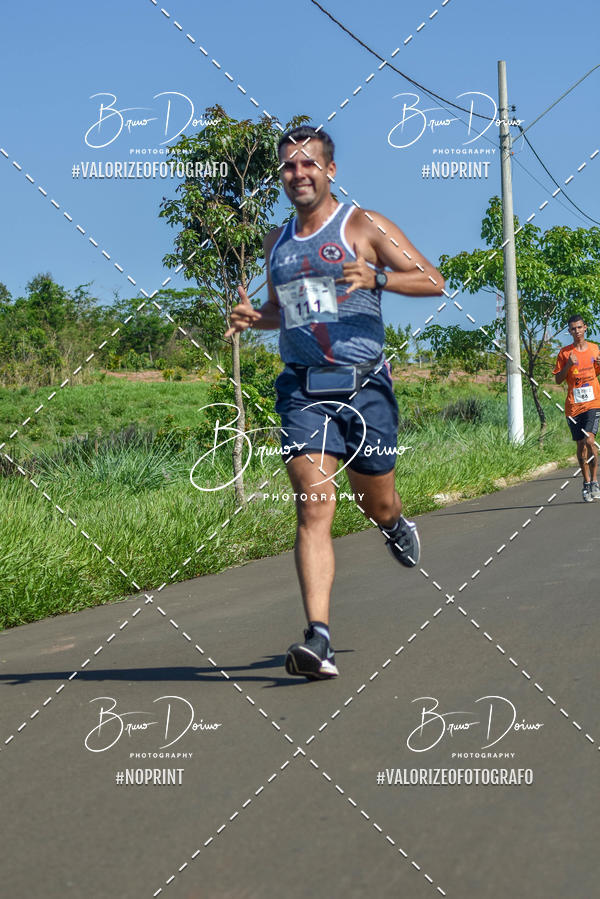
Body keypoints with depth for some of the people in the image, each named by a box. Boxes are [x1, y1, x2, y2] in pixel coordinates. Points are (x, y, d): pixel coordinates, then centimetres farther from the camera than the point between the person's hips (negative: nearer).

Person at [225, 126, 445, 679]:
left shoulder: (363, 226, 0)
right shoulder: (277, 242, 15)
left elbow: (434, 281, -4)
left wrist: (377, 277, -20)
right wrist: (253, 318, 7)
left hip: (365, 387, -2)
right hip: (303, 390, 2)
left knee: (376, 504, 11)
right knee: (313, 510, -12)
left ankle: (396, 524, 50)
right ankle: (318, 638, -20)